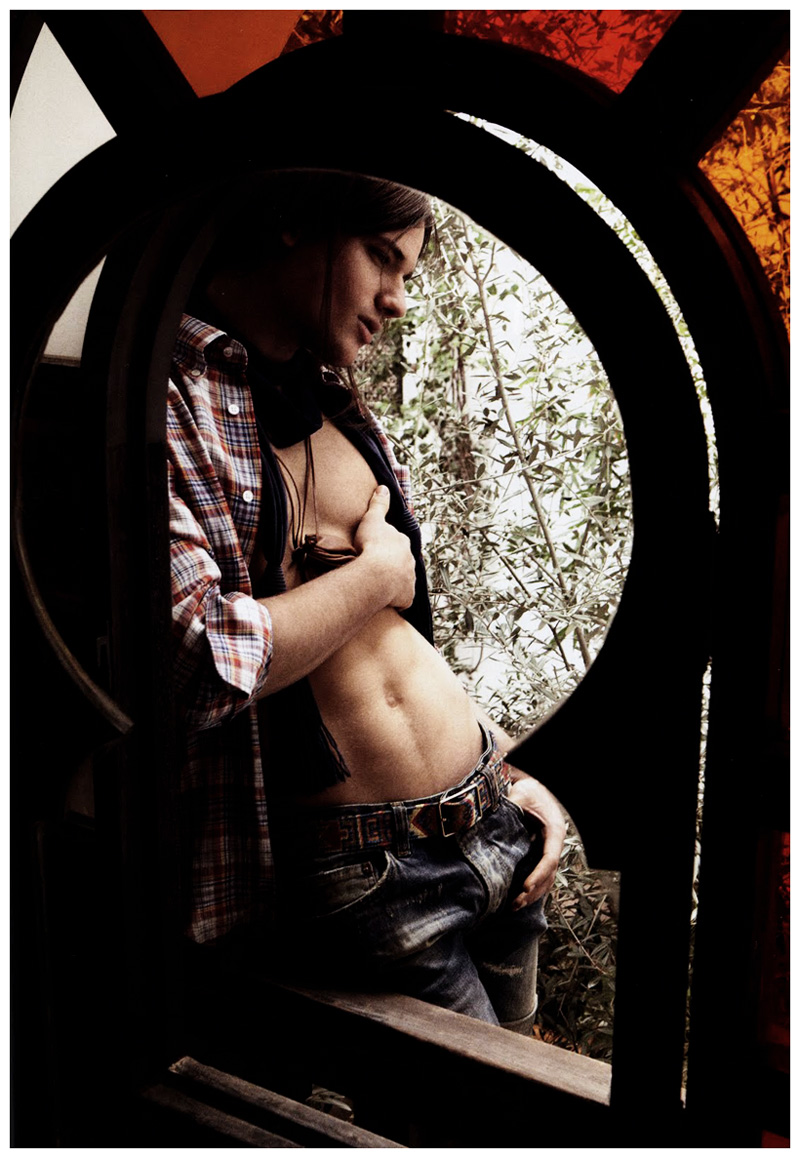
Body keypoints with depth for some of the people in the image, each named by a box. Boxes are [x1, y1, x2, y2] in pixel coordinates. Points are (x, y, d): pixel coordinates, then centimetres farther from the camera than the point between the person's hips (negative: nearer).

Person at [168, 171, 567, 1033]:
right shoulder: (166, 398, -13)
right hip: (354, 879, -7)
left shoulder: (336, 405, 12)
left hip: (492, 824, 8)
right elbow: (202, 666, -26)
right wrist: (374, 574, -11)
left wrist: (507, 772, 11)